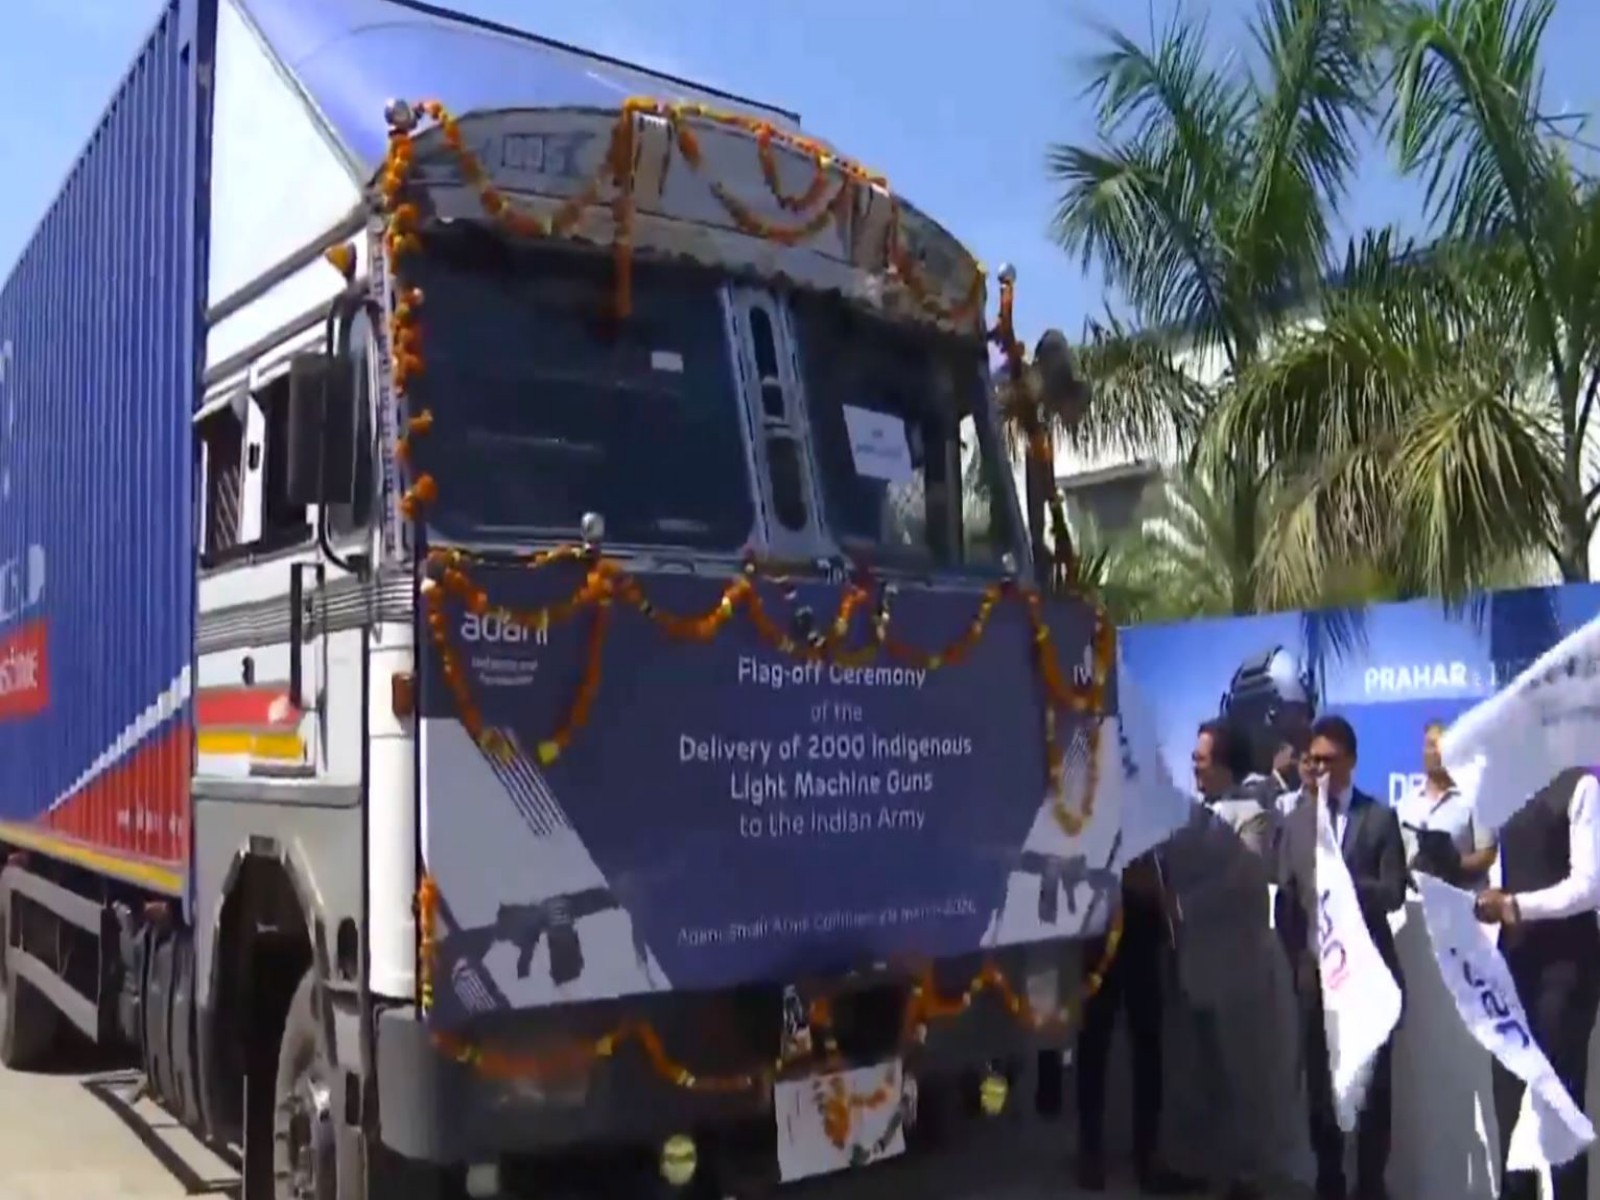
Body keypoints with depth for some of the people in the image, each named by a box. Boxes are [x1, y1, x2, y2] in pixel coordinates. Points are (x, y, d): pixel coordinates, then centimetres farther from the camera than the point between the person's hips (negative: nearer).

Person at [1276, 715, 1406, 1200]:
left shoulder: (1380, 818, 1)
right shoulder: (1296, 820, 9)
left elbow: (1394, 893, -5)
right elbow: (1285, 897, 7)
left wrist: (1348, 884, -22)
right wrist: (1296, 959, -1)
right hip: (1314, 968, 2)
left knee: (1372, 1080, 3)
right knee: (1320, 1081, 7)